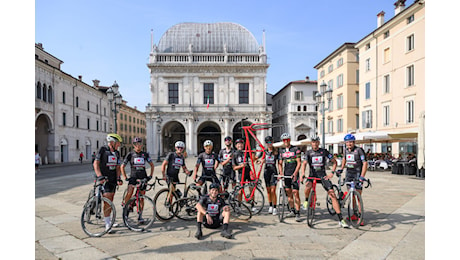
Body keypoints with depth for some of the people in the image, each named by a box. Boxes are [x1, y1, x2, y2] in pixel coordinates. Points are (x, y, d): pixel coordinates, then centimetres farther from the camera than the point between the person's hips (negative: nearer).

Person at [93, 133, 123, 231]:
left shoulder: (116, 153, 11)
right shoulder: (103, 150, -7)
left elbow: (117, 167, 10)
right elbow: (96, 164, -11)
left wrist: (118, 178, -3)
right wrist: (99, 176, -21)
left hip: (113, 179, 6)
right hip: (104, 179, -6)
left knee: (111, 200, 10)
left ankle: (108, 219, 24)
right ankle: (107, 224, -9)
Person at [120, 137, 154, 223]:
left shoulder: (145, 154, 7)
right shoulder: (130, 154, 1)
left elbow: (152, 164, 14)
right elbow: (122, 166, 5)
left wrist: (150, 175, 5)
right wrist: (125, 177, -3)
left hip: (143, 178, 2)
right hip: (133, 177, -2)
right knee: (129, 194, -20)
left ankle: (140, 216, 12)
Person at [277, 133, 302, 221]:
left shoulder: (296, 149, -2)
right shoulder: (282, 151, 11)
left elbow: (299, 163, -6)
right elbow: (280, 163, 12)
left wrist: (295, 173, -18)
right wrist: (281, 172, -4)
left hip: (294, 174, -4)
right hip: (286, 174, 5)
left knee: (295, 193, -8)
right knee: (289, 193, 9)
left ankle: (298, 214, -4)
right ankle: (292, 211, 21)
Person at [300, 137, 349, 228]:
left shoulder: (324, 151, 0)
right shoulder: (308, 153, 1)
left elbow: (334, 162, 6)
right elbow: (304, 163, -11)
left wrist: (332, 173, -7)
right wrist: (302, 174, -28)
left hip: (323, 175, 0)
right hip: (312, 175, 0)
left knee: (332, 195, -11)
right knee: (308, 186, -33)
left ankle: (341, 220, -6)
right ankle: (306, 200, 0)